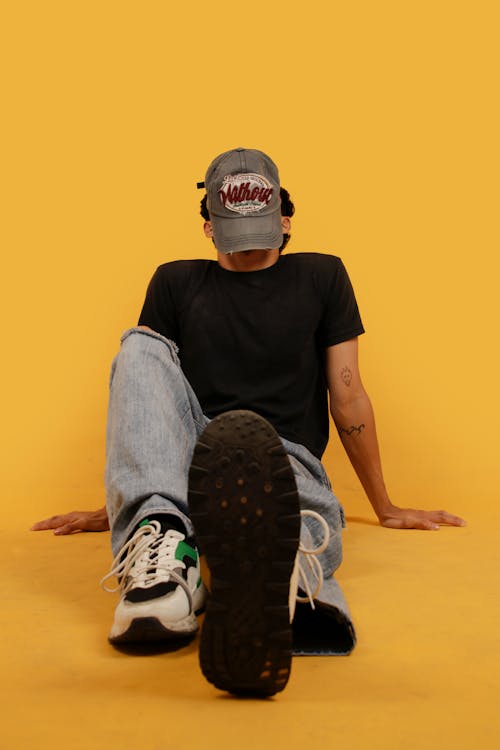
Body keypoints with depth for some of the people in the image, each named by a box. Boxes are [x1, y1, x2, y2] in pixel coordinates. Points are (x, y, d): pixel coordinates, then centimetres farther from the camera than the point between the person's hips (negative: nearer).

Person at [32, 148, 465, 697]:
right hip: (186, 463, 2)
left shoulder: (321, 277, 15)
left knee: (241, 433, -39)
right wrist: (112, 508, 21)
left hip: (286, 460, -2)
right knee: (143, 347, -23)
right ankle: (160, 535, -44)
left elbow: (348, 396, 14)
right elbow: (142, 390, 19)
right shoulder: (176, 282, 17)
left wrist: (385, 508, 16)